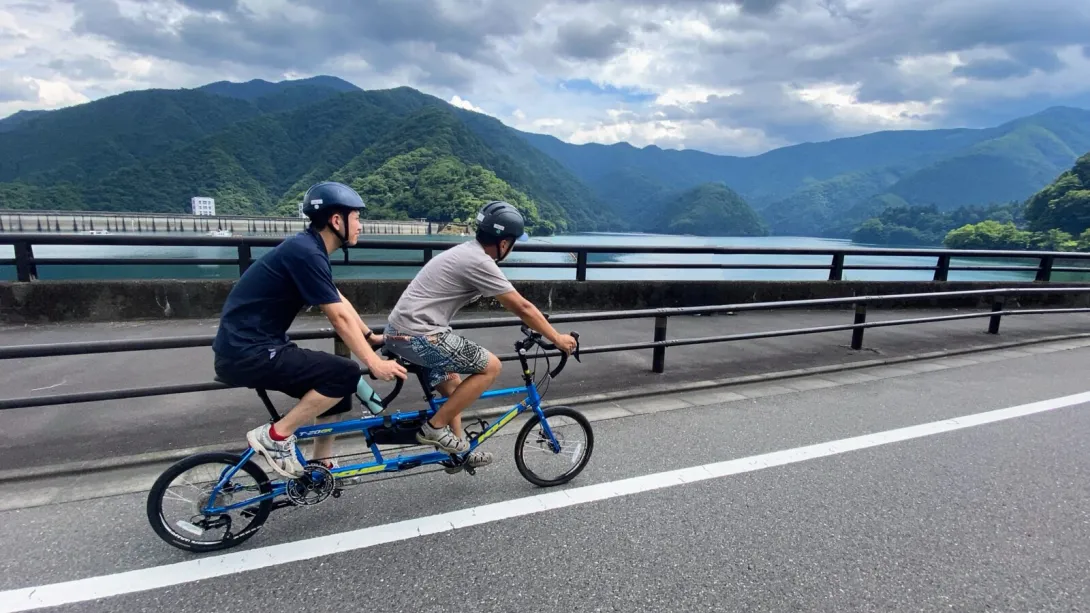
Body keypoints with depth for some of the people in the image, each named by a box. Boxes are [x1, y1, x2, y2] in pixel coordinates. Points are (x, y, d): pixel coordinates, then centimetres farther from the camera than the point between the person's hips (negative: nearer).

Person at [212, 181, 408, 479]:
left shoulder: (308, 248, 10)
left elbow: (340, 303, 17)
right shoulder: (306, 253, -20)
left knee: (335, 380, 13)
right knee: (346, 374, -17)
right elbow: (340, 318, -21)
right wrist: (375, 363, -18)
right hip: (247, 353, -10)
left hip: (255, 346, 10)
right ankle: (274, 436, -3)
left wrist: (371, 336, 18)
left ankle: (321, 466, 23)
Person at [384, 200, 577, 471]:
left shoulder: (466, 252, 14)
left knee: (452, 383, 23)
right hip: (418, 335, -10)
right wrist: (557, 338, 0)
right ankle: (434, 427, 1)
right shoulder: (480, 263, -15)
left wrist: (535, 322, 28)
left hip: (400, 331, 10)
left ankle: (458, 451, 32)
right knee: (490, 366, -5)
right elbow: (522, 307, -10)